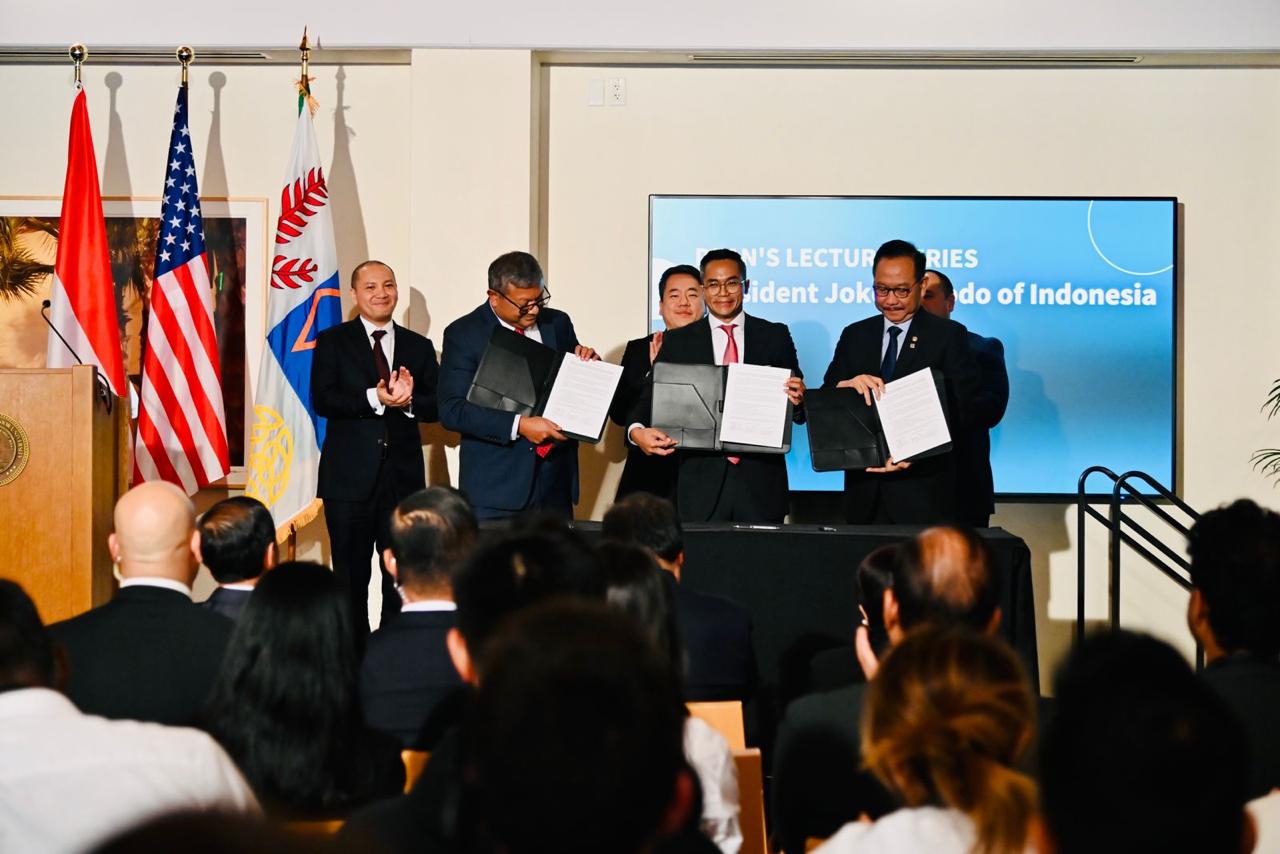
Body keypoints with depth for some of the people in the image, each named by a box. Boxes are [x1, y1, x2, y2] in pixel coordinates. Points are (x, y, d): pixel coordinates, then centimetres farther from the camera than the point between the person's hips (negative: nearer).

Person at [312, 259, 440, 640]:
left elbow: (437, 405, 5)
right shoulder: (333, 342, 3)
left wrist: (409, 400, -16)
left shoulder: (419, 347, 12)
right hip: (350, 476, -2)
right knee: (351, 576, 4)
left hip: (403, 476, 2)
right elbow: (323, 400, -10)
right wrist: (375, 398, -22)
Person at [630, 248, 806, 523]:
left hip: (761, 480, 0)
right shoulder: (677, 342, 8)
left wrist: (797, 400, -14)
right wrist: (638, 431, -20)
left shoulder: (775, 336, 8)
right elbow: (652, 397, 1)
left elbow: (799, 414, 8)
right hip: (701, 481, 0)